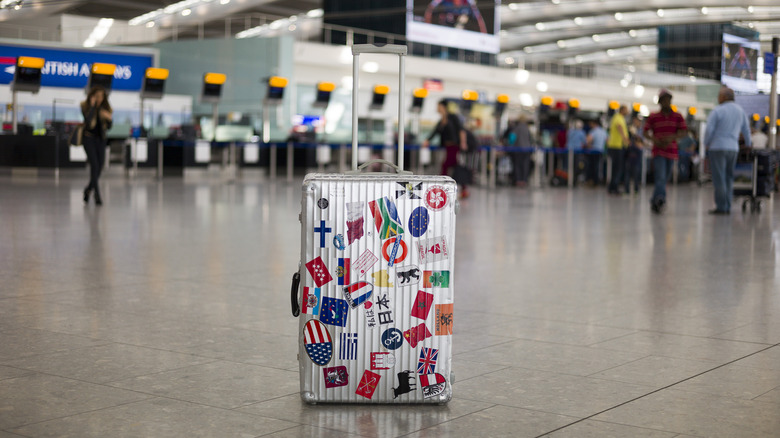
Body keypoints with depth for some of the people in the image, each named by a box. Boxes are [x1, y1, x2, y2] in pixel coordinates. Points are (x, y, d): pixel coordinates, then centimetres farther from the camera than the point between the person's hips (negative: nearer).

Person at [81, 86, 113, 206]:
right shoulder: (85, 106, -7)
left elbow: (109, 127, 3)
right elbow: (88, 120, -25)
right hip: (89, 138, -4)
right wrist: (92, 106, -24)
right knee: (94, 165, -15)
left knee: (100, 167, 5)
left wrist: (109, 118, -18)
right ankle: (97, 195, -15)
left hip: (100, 139, 4)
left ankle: (88, 189, 29)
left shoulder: (105, 108, 3)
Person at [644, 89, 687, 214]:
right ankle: (660, 199, -35)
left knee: (664, 179, 10)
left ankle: (654, 201, 23)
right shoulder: (653, 117, 4)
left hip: (671, 152, 3)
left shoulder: (678, 117, 7)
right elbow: (646, 132, 1)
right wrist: (654, 139, -19)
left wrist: (672, 137, -19)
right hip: (658, 151, -3)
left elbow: (684, 132, -1)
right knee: (660, 177, -20)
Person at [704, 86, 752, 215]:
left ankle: (721, 207, -5)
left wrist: (706, 144, 5)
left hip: (718, 147, -6)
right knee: (729, 178, 11)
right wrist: (748, 145, 27)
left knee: (719, 178, -4)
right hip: (733, 148, 6)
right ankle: (727, 207, 9)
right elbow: (746, 130, 16)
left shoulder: (717, 111, -8)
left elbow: (709, 130, -11)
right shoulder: (740, 111, 11)